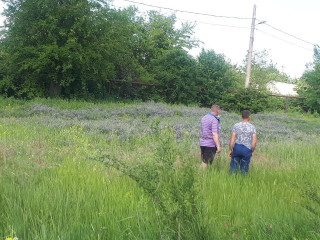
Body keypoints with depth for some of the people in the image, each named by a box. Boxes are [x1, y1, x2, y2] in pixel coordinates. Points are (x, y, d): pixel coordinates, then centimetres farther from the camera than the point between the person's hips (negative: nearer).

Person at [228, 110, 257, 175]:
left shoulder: (236, 125, -1)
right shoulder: (252, 127, 0)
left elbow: (232, 139, -4)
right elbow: (254, 141, -4)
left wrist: (230, 150, 4)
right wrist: (252, 151, 7)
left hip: (236, 148, 0)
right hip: (247, 149, 0)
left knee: (233, 167, 9)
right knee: (244, 169, 8)